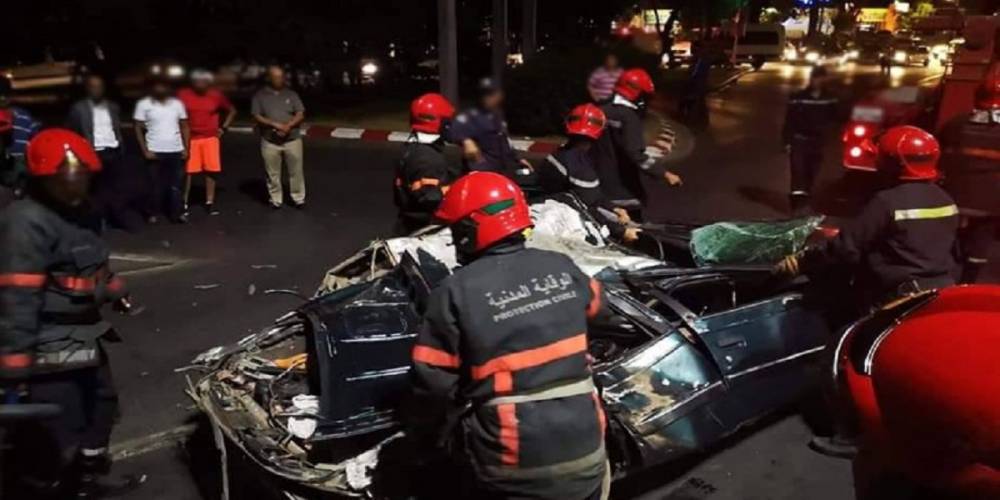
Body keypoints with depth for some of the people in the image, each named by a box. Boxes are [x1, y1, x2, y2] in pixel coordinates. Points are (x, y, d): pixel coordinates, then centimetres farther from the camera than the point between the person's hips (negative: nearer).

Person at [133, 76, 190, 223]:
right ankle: (153, 213, 16)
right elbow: (138, 128, -1)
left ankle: (177, 213, 7)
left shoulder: (177, 103, 4)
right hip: (155, 151, -2)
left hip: (176, 150, 2)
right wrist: (145, 150, -7)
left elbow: (184, 126, 8)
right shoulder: (143, 104, -3)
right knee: (157, 184, 5)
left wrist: (186, 148, 1)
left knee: (176, 184, 3)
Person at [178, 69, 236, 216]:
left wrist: (223, 128, 7)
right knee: (187, 171, -2)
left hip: (210, 138, 2)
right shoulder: (183, 95, -6)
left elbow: (232, 111, 13)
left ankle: (210, 203, 11)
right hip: (190, 138, -2)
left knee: (211, 171, 2)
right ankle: (184, 203, 9)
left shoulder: (216, 95, -1)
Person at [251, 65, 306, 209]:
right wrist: (275, 125, -17)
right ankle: (276, 200, 15)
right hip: (270, 141, 0)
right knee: (273, 173, 5)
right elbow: (256, 117, -4)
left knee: (296, 171, 3)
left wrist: (288, 126, -17)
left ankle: (299, 198, 14)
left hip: (292, 139, 1)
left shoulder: (291, 94, 6)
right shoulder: (260, 96, 3)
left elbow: (300, 115, 1)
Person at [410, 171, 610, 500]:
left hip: (515, 465, -3)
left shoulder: (455, 292, -13)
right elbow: (593, 305, 21)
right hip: (583, 450, 3)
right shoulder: (562, 268, 0)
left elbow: (432, 383, -10)